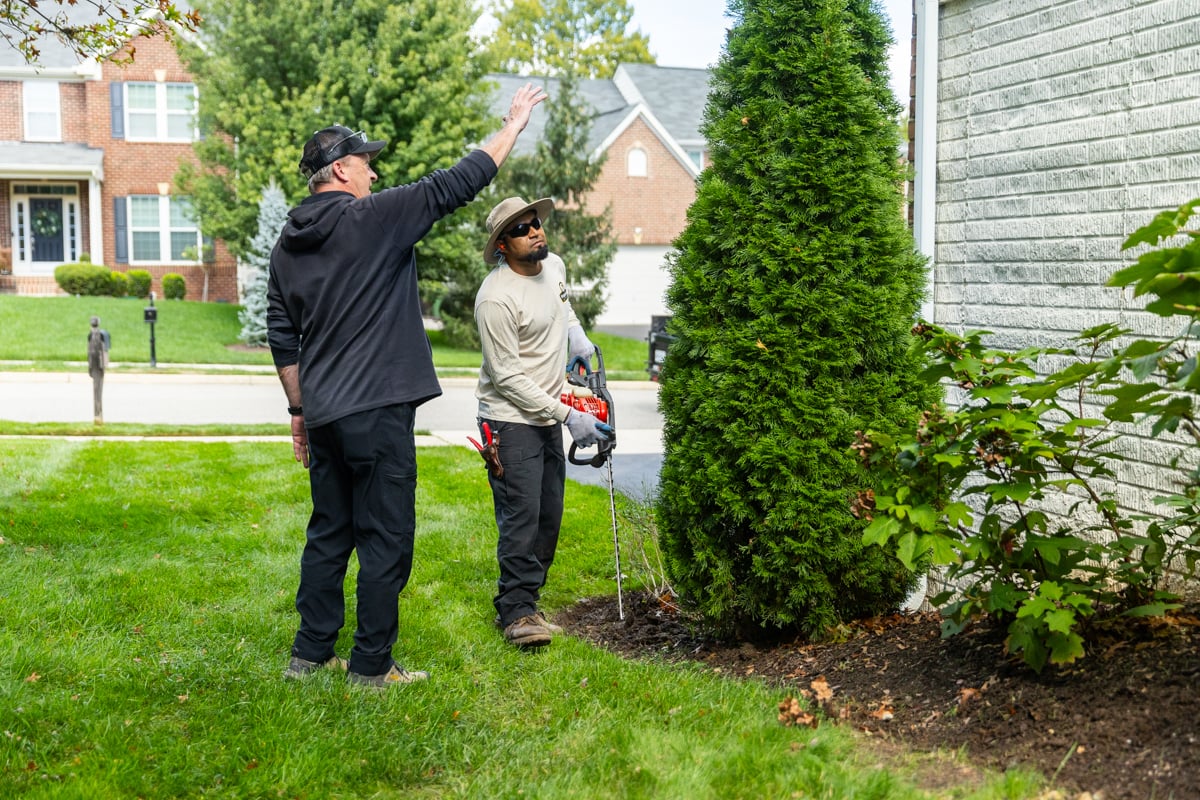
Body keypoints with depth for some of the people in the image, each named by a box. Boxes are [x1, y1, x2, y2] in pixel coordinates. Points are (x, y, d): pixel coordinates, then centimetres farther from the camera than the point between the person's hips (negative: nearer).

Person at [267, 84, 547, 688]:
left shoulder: (287, 244, 12)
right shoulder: (374, 218, -9)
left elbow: (282, 338, 15)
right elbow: (457, 183, -5)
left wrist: (299, 409, 23)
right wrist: (513, 124, 7)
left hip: (323, 413, 8)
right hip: (377, 411, -8)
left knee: (329, 533, 17)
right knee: (385, 539, 1)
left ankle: (310, 653, 24)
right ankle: (371, 665, 8)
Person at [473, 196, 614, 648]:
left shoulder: (554, 267, 4)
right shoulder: (496, 297, -21)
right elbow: (508, 377, -20)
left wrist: (576, 335, 11)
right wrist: (568, 416, -20)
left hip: (548, 416, 8)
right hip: (511, 420, -8)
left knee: (549, 517, 10)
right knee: (521, 517, -11)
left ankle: (520, 602, 21)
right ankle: (516, 613, -3)